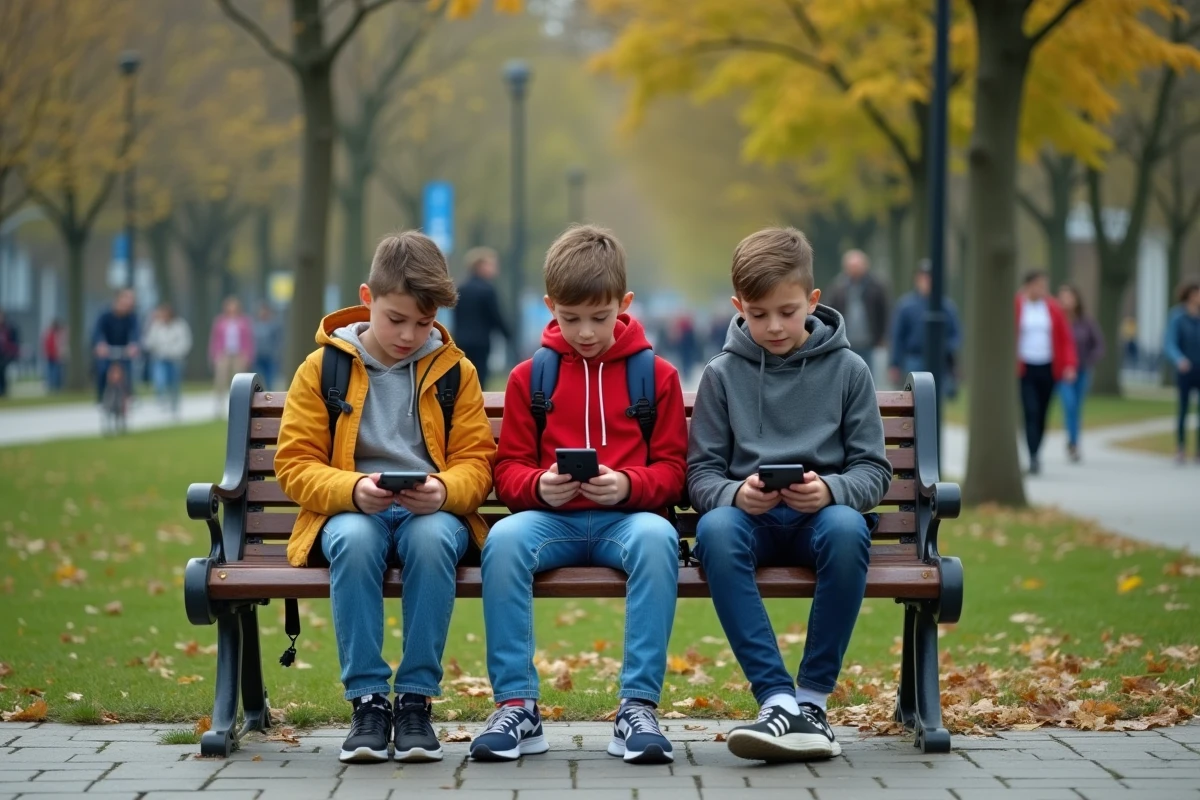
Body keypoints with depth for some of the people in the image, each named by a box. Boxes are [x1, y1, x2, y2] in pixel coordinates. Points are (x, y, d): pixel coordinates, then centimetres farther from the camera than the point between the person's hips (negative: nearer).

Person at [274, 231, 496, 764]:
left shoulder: (454, 370, 8)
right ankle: (367, 700, -28)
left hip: (431, 513, 1)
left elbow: (475, 461, 6)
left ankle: (415, 698, -27)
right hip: (350, 512, 0)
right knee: (354, 541, -37)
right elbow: (295, 465, 1)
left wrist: (443, 491, -18)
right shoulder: (323, 368, 5)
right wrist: (353, 490, -20)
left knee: (432, 538, -36)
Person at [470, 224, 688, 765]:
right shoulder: (530, 377, 12)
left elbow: (670, 469, 7)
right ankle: (516, 705, -28)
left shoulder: (656, 375, 10)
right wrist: (540, 486, -13)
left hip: (628, 516, -1)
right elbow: (509, 468, 10)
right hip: (551, 518, 1)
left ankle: (638, 705, -34)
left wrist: (627, 485, -15)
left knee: (658, 537, -37)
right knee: (503, 539, -33)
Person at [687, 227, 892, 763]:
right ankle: (777, 700, -41)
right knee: (714, 529, -36)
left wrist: (832, 491, -17)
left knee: (848, 529, -37)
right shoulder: (723, 375, 9)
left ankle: (813, 699, -28)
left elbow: (874, 470, 5)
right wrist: (734, 494, -17)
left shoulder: (847, 370, 8)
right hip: (748, 515, 0)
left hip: (820, 513, 0)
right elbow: (701, 474, 6)